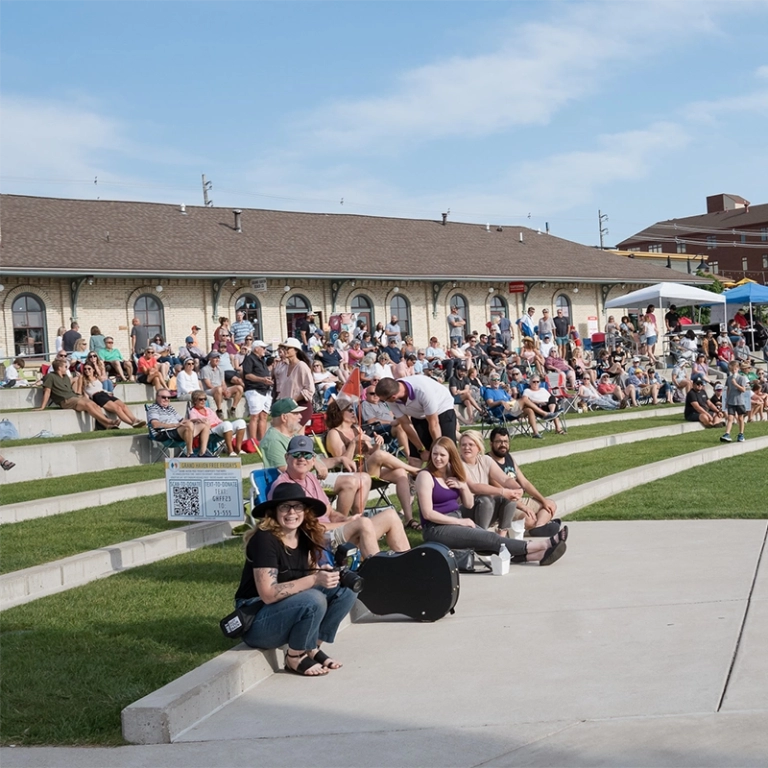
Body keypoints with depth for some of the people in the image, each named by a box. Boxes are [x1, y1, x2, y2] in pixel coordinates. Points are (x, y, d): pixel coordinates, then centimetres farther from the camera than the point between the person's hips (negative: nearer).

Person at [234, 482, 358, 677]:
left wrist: (323, 573, -10)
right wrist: (315, 580, -30)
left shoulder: (304, 537, 1)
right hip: (256, 621, -8)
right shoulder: (264, 539, -21)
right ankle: (295, 658, -9)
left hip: (292, 610, 8)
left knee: (346, 590, -6)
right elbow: (268, 595, -26)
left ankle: (312, 648, 1)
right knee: (314, 600, -32)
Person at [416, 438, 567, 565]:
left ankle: (540, 555, -30)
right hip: (437, 529, -7)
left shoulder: (453, 474, 11)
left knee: (490, 538, -16)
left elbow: (469, 505, 12)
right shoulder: (426, 476, -11)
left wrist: (463, 486, -7)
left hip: (458, 521, 7)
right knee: (490, 539, -19)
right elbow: (428, 513, -18)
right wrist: (460, 521, -15)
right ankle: (545, 544, -23)